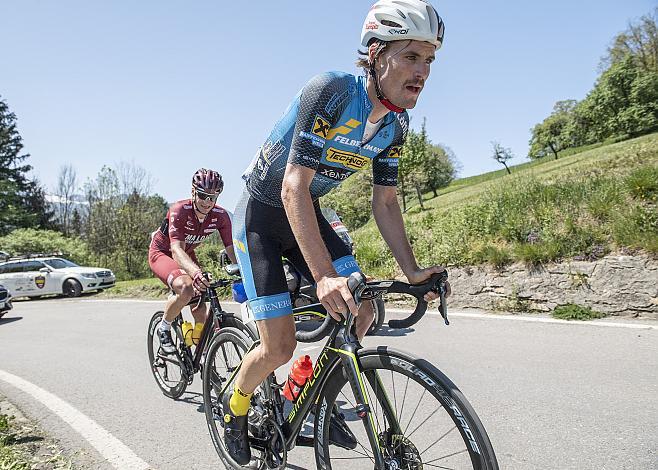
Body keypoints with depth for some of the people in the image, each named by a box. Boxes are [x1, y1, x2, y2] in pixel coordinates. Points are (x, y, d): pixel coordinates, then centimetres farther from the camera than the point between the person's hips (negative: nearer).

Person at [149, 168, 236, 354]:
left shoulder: (221, 216, -20)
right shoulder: (179, 210, -33)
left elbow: (232, 249, -24)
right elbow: (176, 250, -44)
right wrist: (195, 272, -64)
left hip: (187, 255, 5)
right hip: (162, 252, -4)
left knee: (201, 312, -5)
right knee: (186, 287, -34)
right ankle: (164, 328, -7)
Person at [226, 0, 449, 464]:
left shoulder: (395, 124, -5)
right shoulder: (331, 91, -28)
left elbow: (385, 202, 0)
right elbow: (294, 187, -33)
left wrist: (412, 271, -10)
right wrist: (325, 276, -40)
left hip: (307, 214, 7)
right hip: (261, 214, -6)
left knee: (361, 310, -6)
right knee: (280, 346, -10)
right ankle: (235, 407, 24)